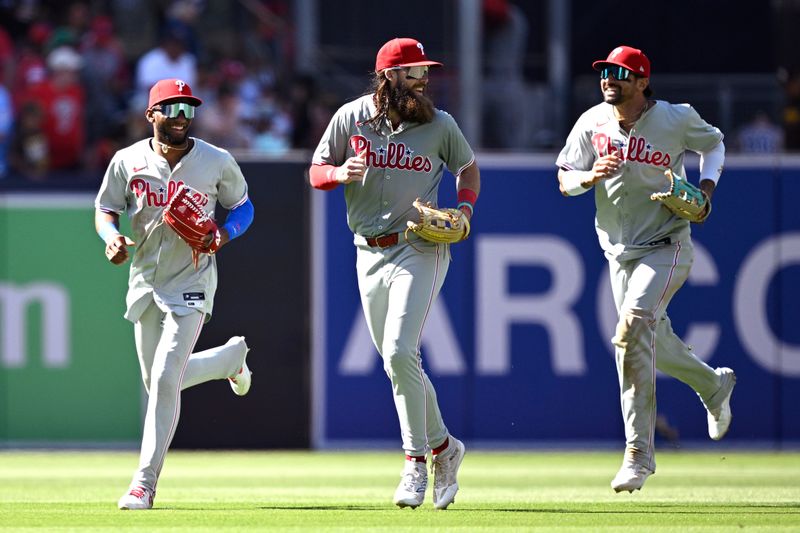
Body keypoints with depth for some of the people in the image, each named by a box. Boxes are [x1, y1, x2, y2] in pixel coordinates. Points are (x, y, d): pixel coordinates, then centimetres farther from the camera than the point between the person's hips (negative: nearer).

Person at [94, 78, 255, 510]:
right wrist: (112, 237, -15)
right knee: (159, 383, 14)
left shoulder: (217, 163, -6)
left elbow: (242, 206, 7)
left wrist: (224, 234, -14)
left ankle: (145, 483, -11)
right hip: (144, 284, 4)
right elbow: (105, 208, 7)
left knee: (165, 379, -16)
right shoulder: (128, 161, -3)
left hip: (191, 284, -4)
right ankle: (232, 356, 44)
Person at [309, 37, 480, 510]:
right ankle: (443, 446, 26)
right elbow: (317, 171, 6)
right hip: (370, 254, 3)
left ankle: (416, 463, -10)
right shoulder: (351, 117, 1)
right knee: (397, 361, 8)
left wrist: (465, 208, -3)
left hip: (421, 251, -3)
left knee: (400, 353, -18)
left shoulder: (440, 125, -1)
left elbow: (468, 168, 15)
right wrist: (342, 173, -17)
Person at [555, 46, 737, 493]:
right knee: (652, 342, 15)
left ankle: (640, 452, -22)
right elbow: (564, 180, -2)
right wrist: (592, 176, -24)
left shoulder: (677, 119, -10)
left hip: (667, 247, -5)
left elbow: (713, 143, 10)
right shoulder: (593, 123, -3)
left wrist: (706, 188, -7)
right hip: (620, 251, 5)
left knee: (633, 329, -23)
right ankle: (714, 385, 47)